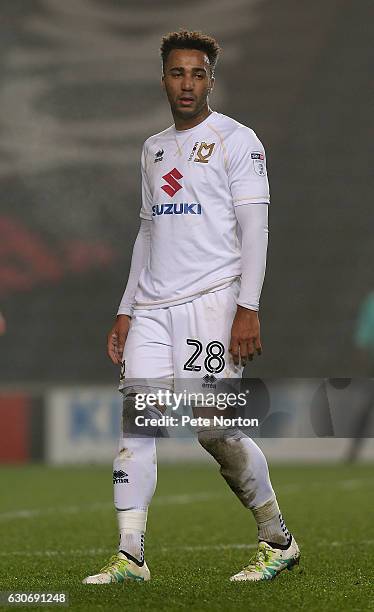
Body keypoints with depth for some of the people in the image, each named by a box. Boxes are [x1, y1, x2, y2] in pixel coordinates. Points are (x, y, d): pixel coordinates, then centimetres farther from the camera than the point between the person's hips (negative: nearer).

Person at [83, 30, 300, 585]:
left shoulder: (236, 140, 0)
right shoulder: (154, 149, 20)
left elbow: (254, 227, -7)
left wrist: (248, 309, -16)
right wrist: (126, 310, 18)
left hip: (211, 300, -6)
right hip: (153, 308, 6)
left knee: (216, 430, -11)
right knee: (135, 420, -5)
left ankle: (278, 541, 6)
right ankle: (130, 557, -6)